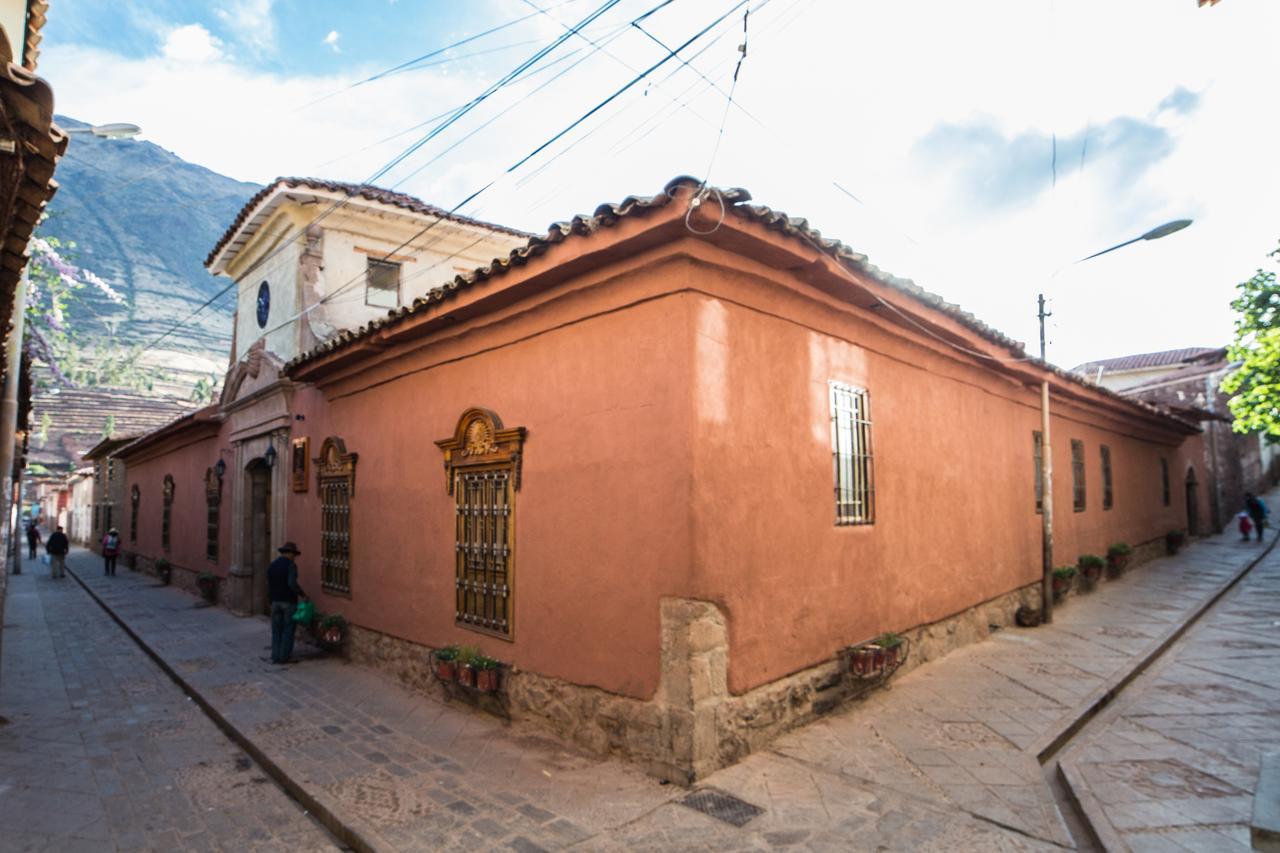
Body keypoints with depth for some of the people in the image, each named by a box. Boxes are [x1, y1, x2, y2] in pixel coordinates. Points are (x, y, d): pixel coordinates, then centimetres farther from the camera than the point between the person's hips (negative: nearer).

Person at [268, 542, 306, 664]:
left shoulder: (272, 565, 9)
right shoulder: (291, 565, -12)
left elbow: (269, 585, 14)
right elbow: (292, 584, -24)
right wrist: (302, 594, -15)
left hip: (275, 601, 6)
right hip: (288, 602, -6)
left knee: (276, 630, 11)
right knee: (288, 630, 2)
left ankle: (275, 656, 12)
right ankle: (285, 657, 5)